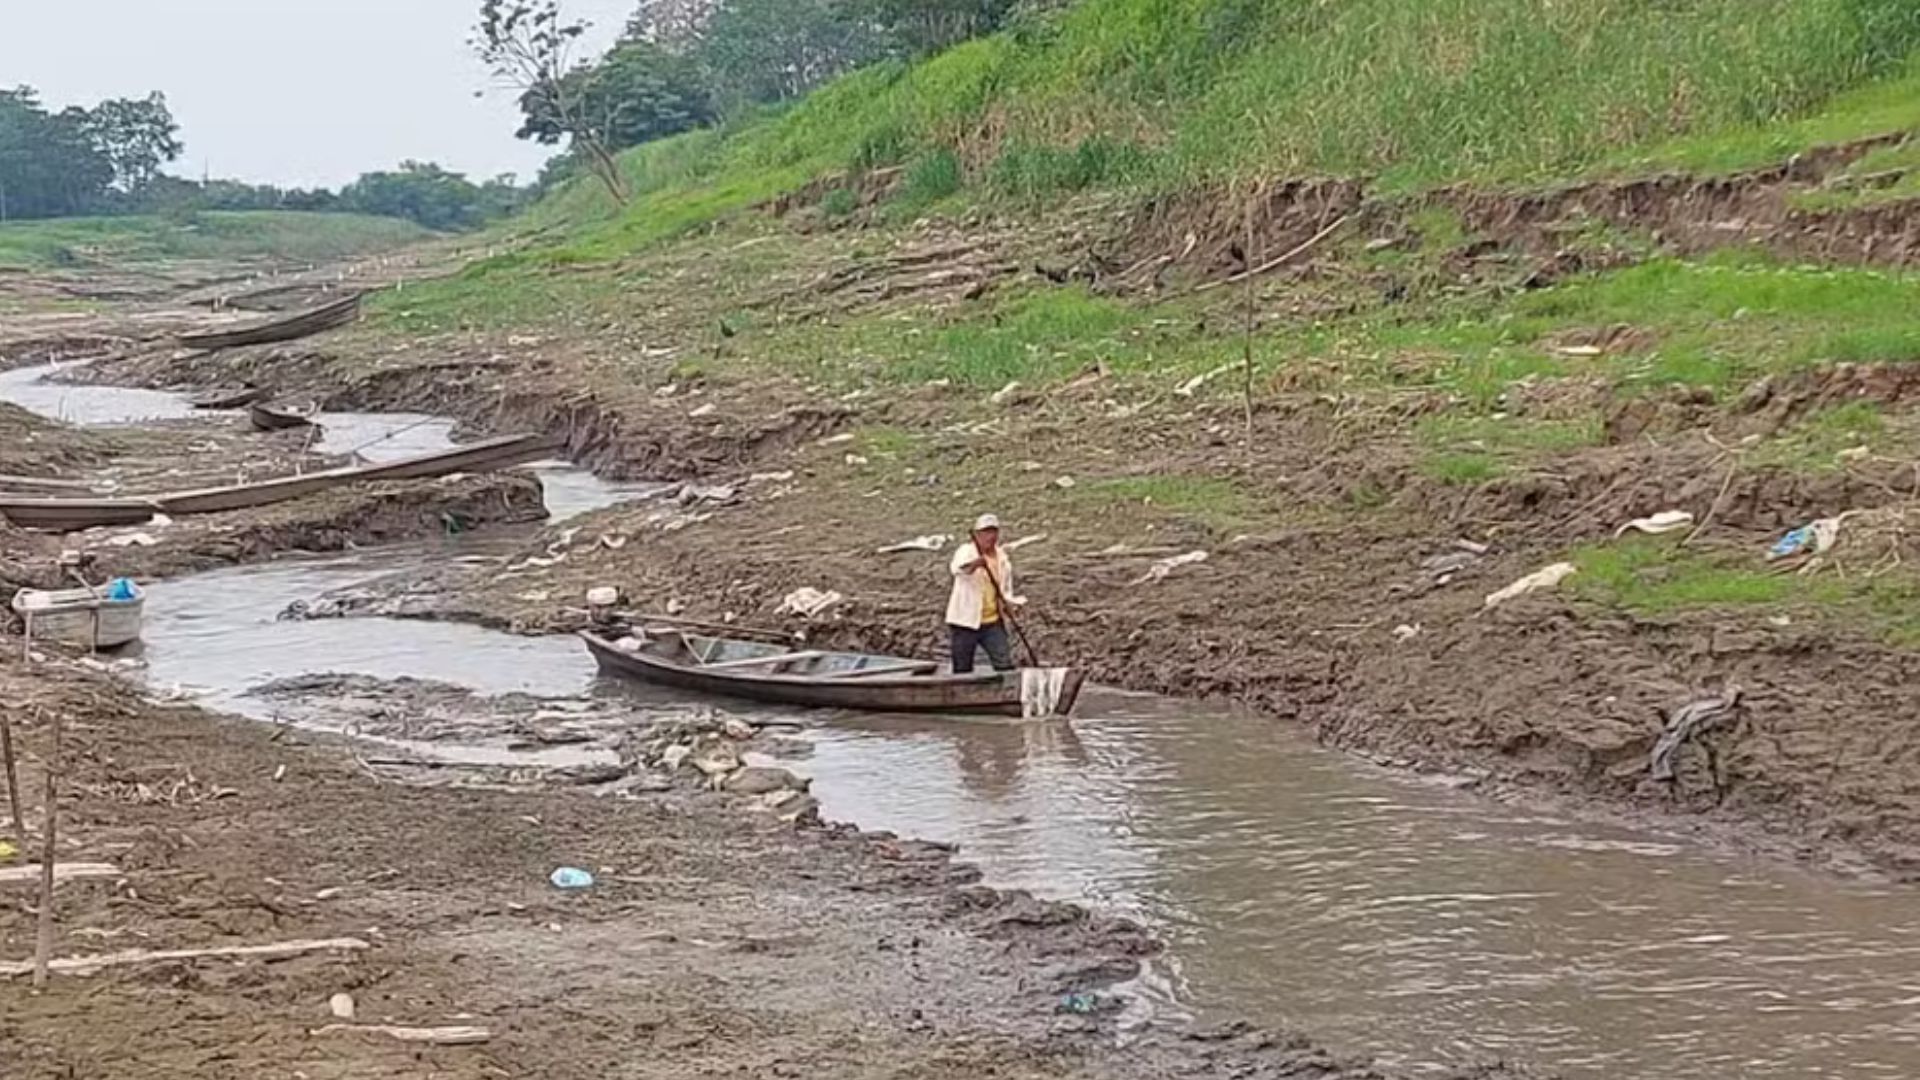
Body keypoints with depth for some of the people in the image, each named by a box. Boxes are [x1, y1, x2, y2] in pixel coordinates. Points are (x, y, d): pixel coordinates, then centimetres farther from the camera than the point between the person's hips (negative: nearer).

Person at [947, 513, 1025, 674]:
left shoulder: (1002, 557, 9)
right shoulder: (966, 551, -9)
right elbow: (958, 568, -34)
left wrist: (1008, 603, 0)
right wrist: (974, 564, -57)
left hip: (993, 622, 4)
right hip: (965, 622, -4)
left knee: (1005, 666, -5)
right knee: (962, 671, 2)